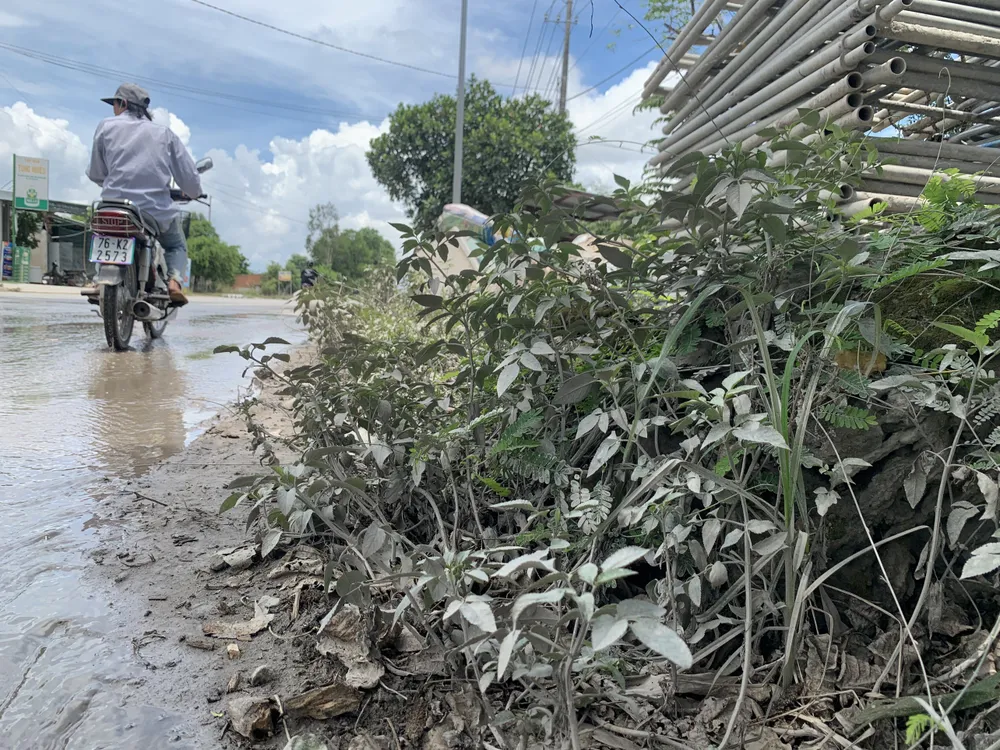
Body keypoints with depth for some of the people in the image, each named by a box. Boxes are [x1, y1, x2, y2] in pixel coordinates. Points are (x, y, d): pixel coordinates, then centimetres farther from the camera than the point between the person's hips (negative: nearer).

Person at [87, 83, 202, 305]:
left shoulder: (106, 126, 8)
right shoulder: (164, 133, 9)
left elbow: (96, 174, 10)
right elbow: (189, 177, 6)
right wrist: (195, 192, 29)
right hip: (157, 210, 0)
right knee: (177, 246, 27)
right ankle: (174, 280, -5)